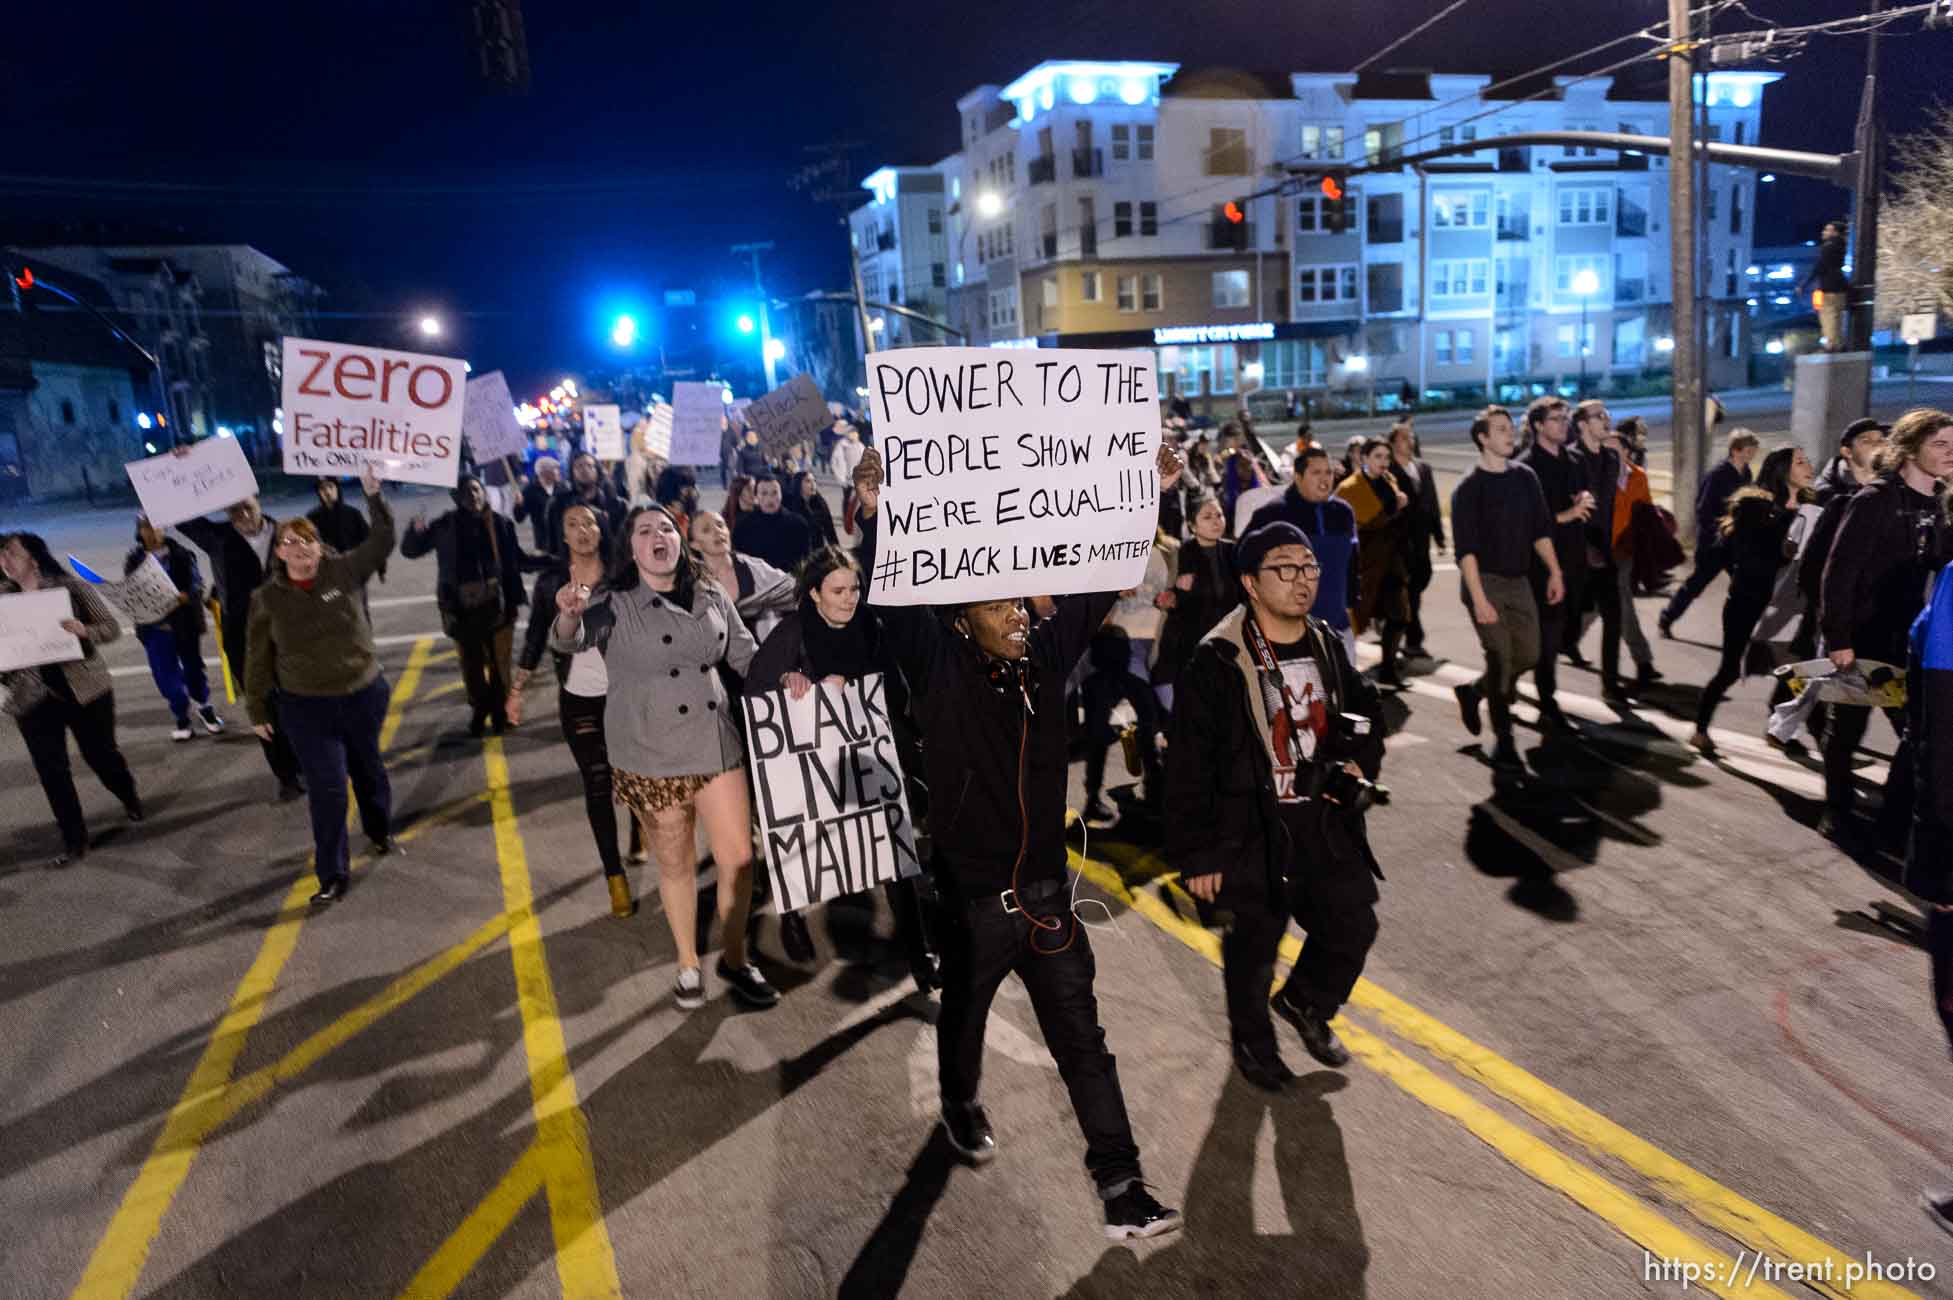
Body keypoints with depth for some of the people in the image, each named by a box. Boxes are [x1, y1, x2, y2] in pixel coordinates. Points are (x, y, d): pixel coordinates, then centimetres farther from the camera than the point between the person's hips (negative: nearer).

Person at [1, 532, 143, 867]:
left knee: (100, 754, 11)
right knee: (51, 770, 2)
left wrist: (84, 631, -24)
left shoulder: (71, 587, -5)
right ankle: (73, 840, 12)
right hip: (32, 699, 2)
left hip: (85, 690, -2)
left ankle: (130, 798, 41)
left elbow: (112, 626, -4)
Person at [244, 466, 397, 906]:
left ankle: (380, 831, 46)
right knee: (327, 788, -4)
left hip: (364, 694, 1)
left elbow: (383, 540, -11)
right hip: (306, 707, -1)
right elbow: (259, 659, 1)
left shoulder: (342, 571, -7)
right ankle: (333, 876, 7)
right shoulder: (267, 599, -7)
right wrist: (258, 711, 5)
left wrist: (373, 494, -22)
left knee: (369, 769, 20)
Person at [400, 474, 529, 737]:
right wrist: (415, 530, -11)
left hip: (497, 603, -1)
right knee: (471, 663, 9)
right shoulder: (446, 525, 2)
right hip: (463, 607, 1)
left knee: (499, 660, 3)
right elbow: (410, 550, 8)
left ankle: (499, 709, 21)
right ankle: (479, 709, 27)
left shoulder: (500, 523, 1)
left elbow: (515, 557, 10)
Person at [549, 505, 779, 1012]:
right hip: (651, 756, -3)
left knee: (739, 858, 5)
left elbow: (746, 655, 10)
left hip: (717, 745, 3)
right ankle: (688, 965, 32)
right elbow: (568, 641, -25)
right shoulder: (615, 602, -7)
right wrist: (569, 615, -48)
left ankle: (734, 958, 27)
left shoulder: (712, 596, 4)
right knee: (676, 865, 11)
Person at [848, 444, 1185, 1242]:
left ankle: (1122, 1189, 16)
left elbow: (1102, 582, 1)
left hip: (1045, 889, 3)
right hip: (972, 896, -2)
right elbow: (895, 597, -22)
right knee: (964, 1012, 23)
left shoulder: (1046, 655, -2)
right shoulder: (938, 666, -11)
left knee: (1082, 1040, 7)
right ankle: (961, 1106, 53)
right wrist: (878, 510, -33)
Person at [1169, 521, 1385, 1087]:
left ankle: (1307, 1003, 41)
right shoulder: (1219, 662, -17)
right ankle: (1253, 1044, 38)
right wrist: (1195, 854, -13)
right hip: (1253, 829, -5)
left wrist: (1362, 762, -1)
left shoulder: (1328, 647, 3)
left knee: (1354, 924, 11)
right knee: (1253, 947, 11)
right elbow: (1189, 765, -15)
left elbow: (1368, 711, 21)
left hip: (1327, 821, 5)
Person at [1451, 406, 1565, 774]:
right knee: (1501, 658, -7)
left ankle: (1473, 691, 31)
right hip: (1485, 581, -6)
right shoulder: (1468, 488, -10)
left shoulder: (1525, 477, 6)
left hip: (1519, 580, 6)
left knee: (1529, 654, 6)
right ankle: (1503, 742, 3)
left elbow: (1541, 529, 13)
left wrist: (1554, 572, 5)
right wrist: (1479, 598, -21)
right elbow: (1465, 549, -14)